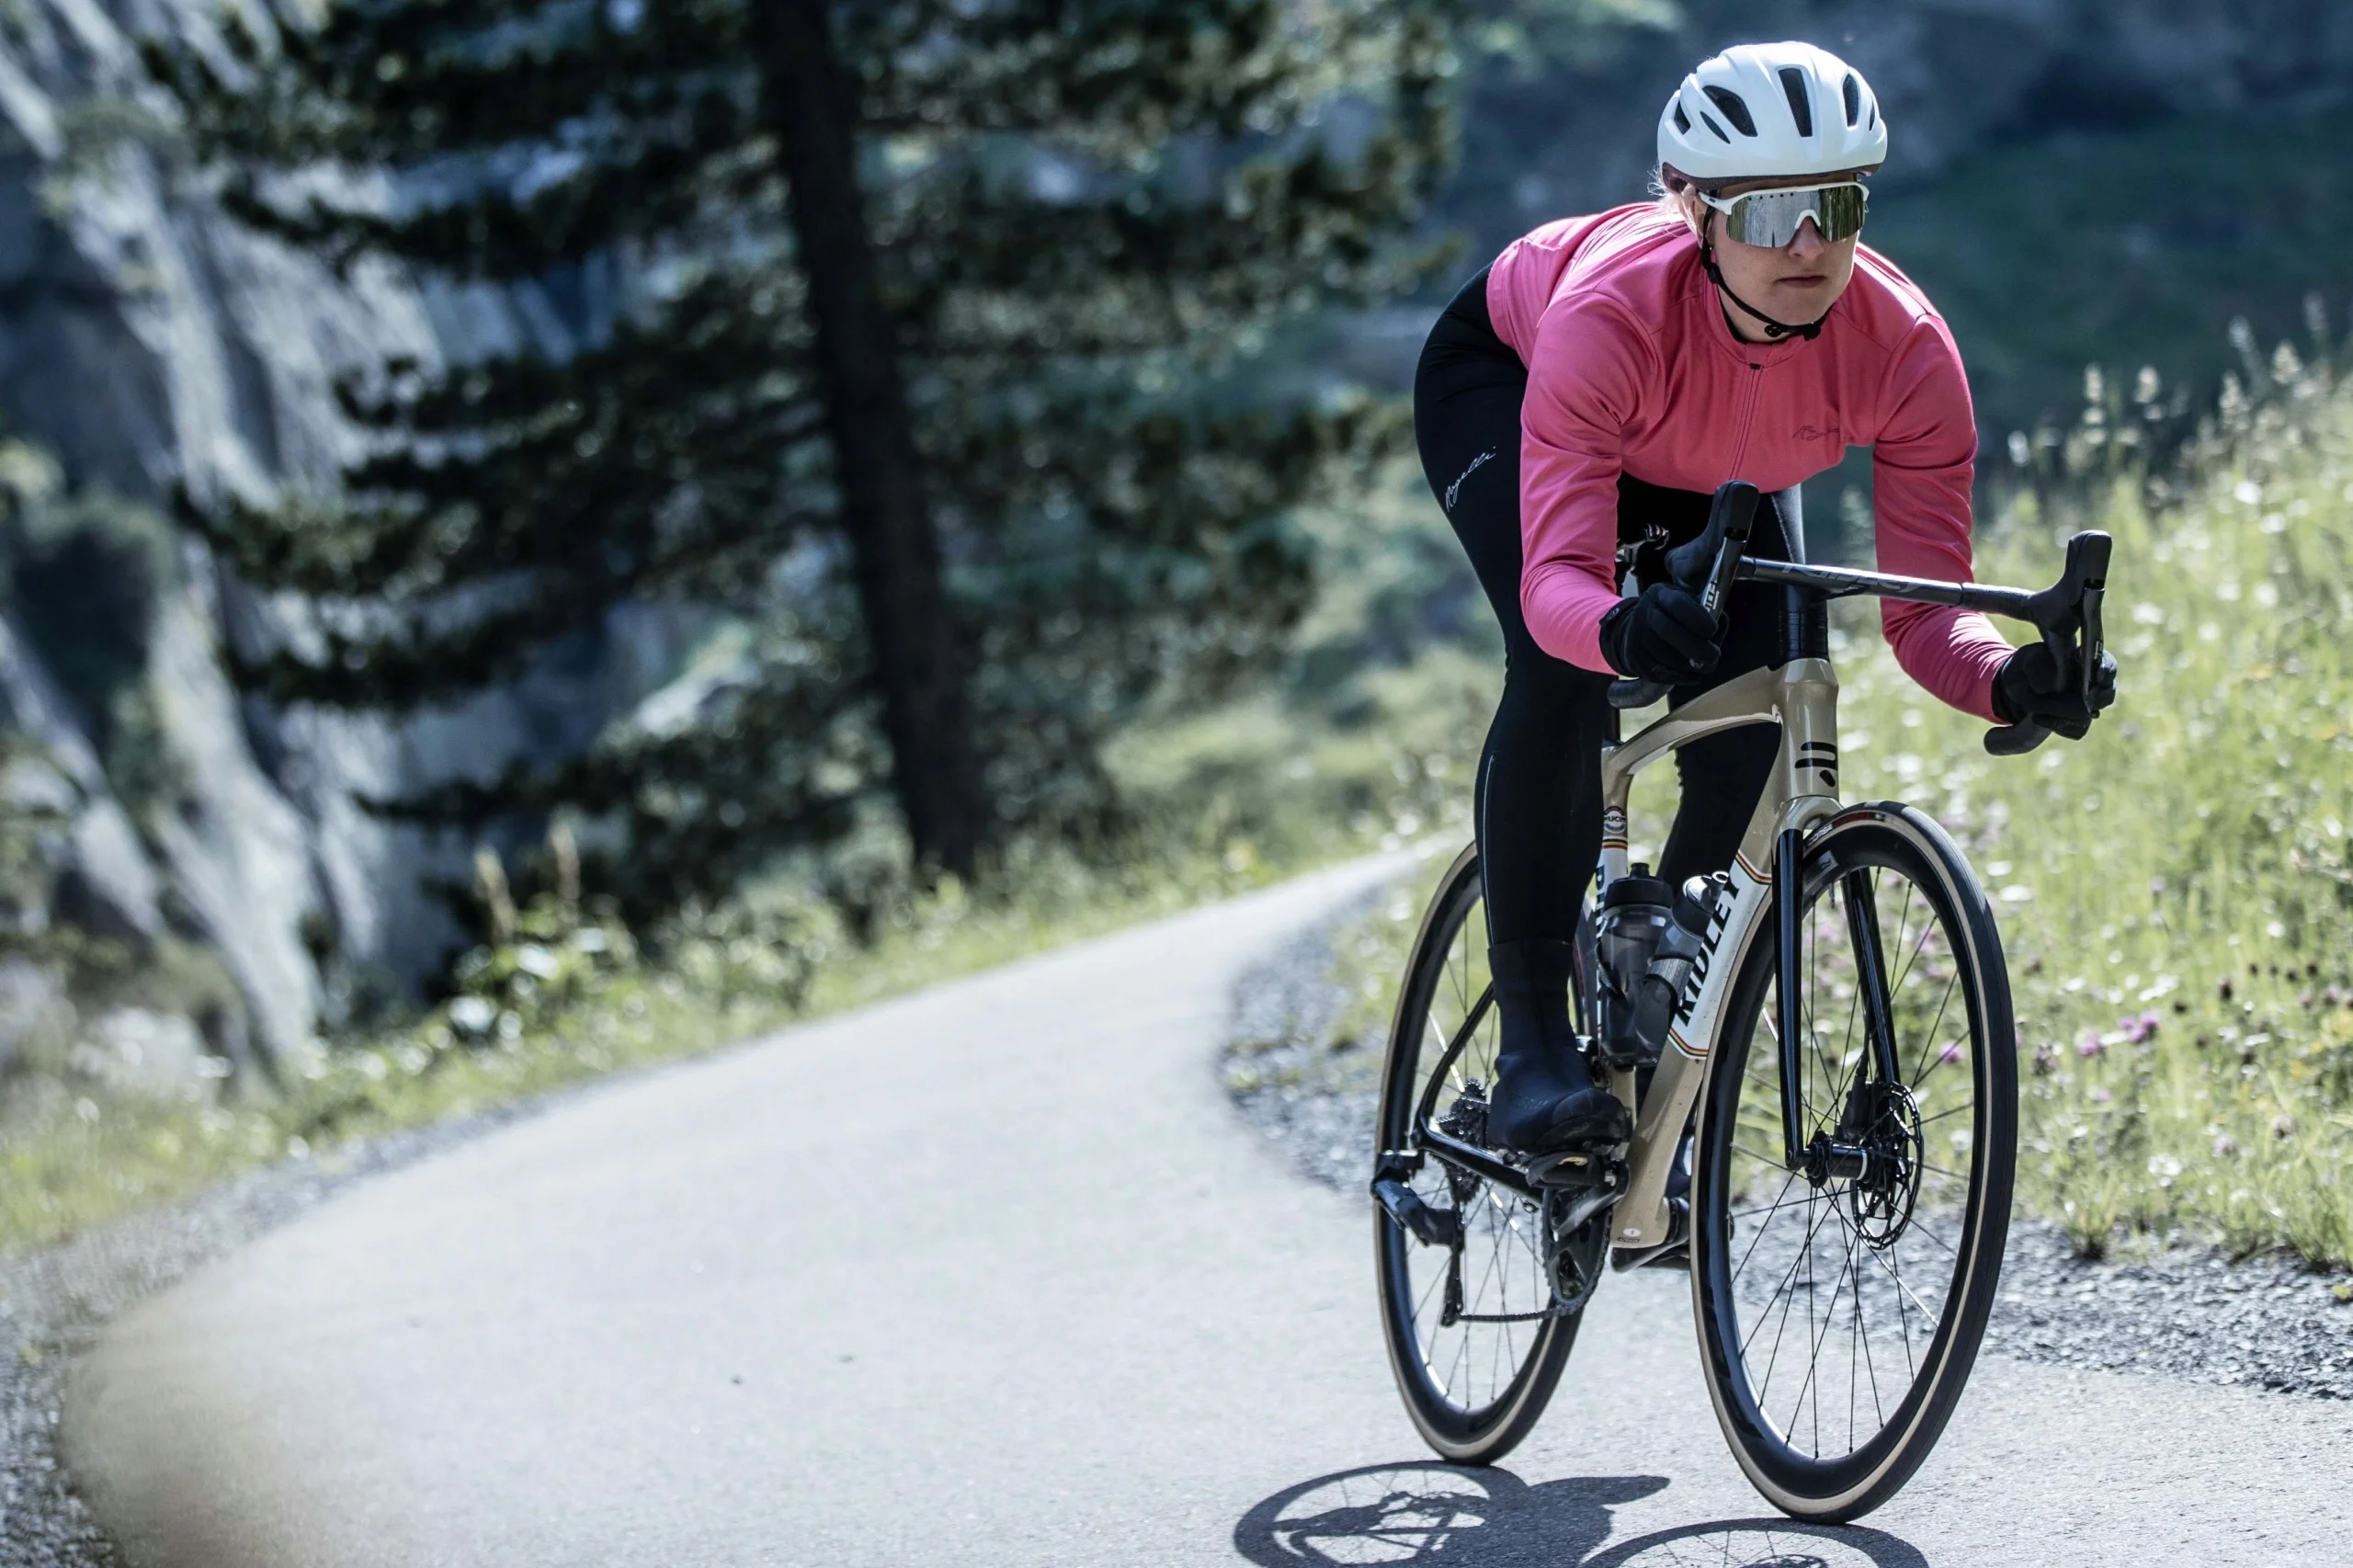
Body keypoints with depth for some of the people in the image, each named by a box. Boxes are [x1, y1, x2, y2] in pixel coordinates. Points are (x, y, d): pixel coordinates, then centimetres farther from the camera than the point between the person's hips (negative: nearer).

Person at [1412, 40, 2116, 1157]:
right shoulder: (1612, 310, -44)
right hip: (1502, 381, -3)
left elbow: (1925, 609, -33)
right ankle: (1531, 1044, -20)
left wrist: (2012, 682, -55)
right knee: (1562, 670, -29)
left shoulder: (1906, 348, -35)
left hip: (1720, 472, 3)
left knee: (1748, 748, -13)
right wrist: (1621, 626, -72)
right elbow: (1557, 574, -49)